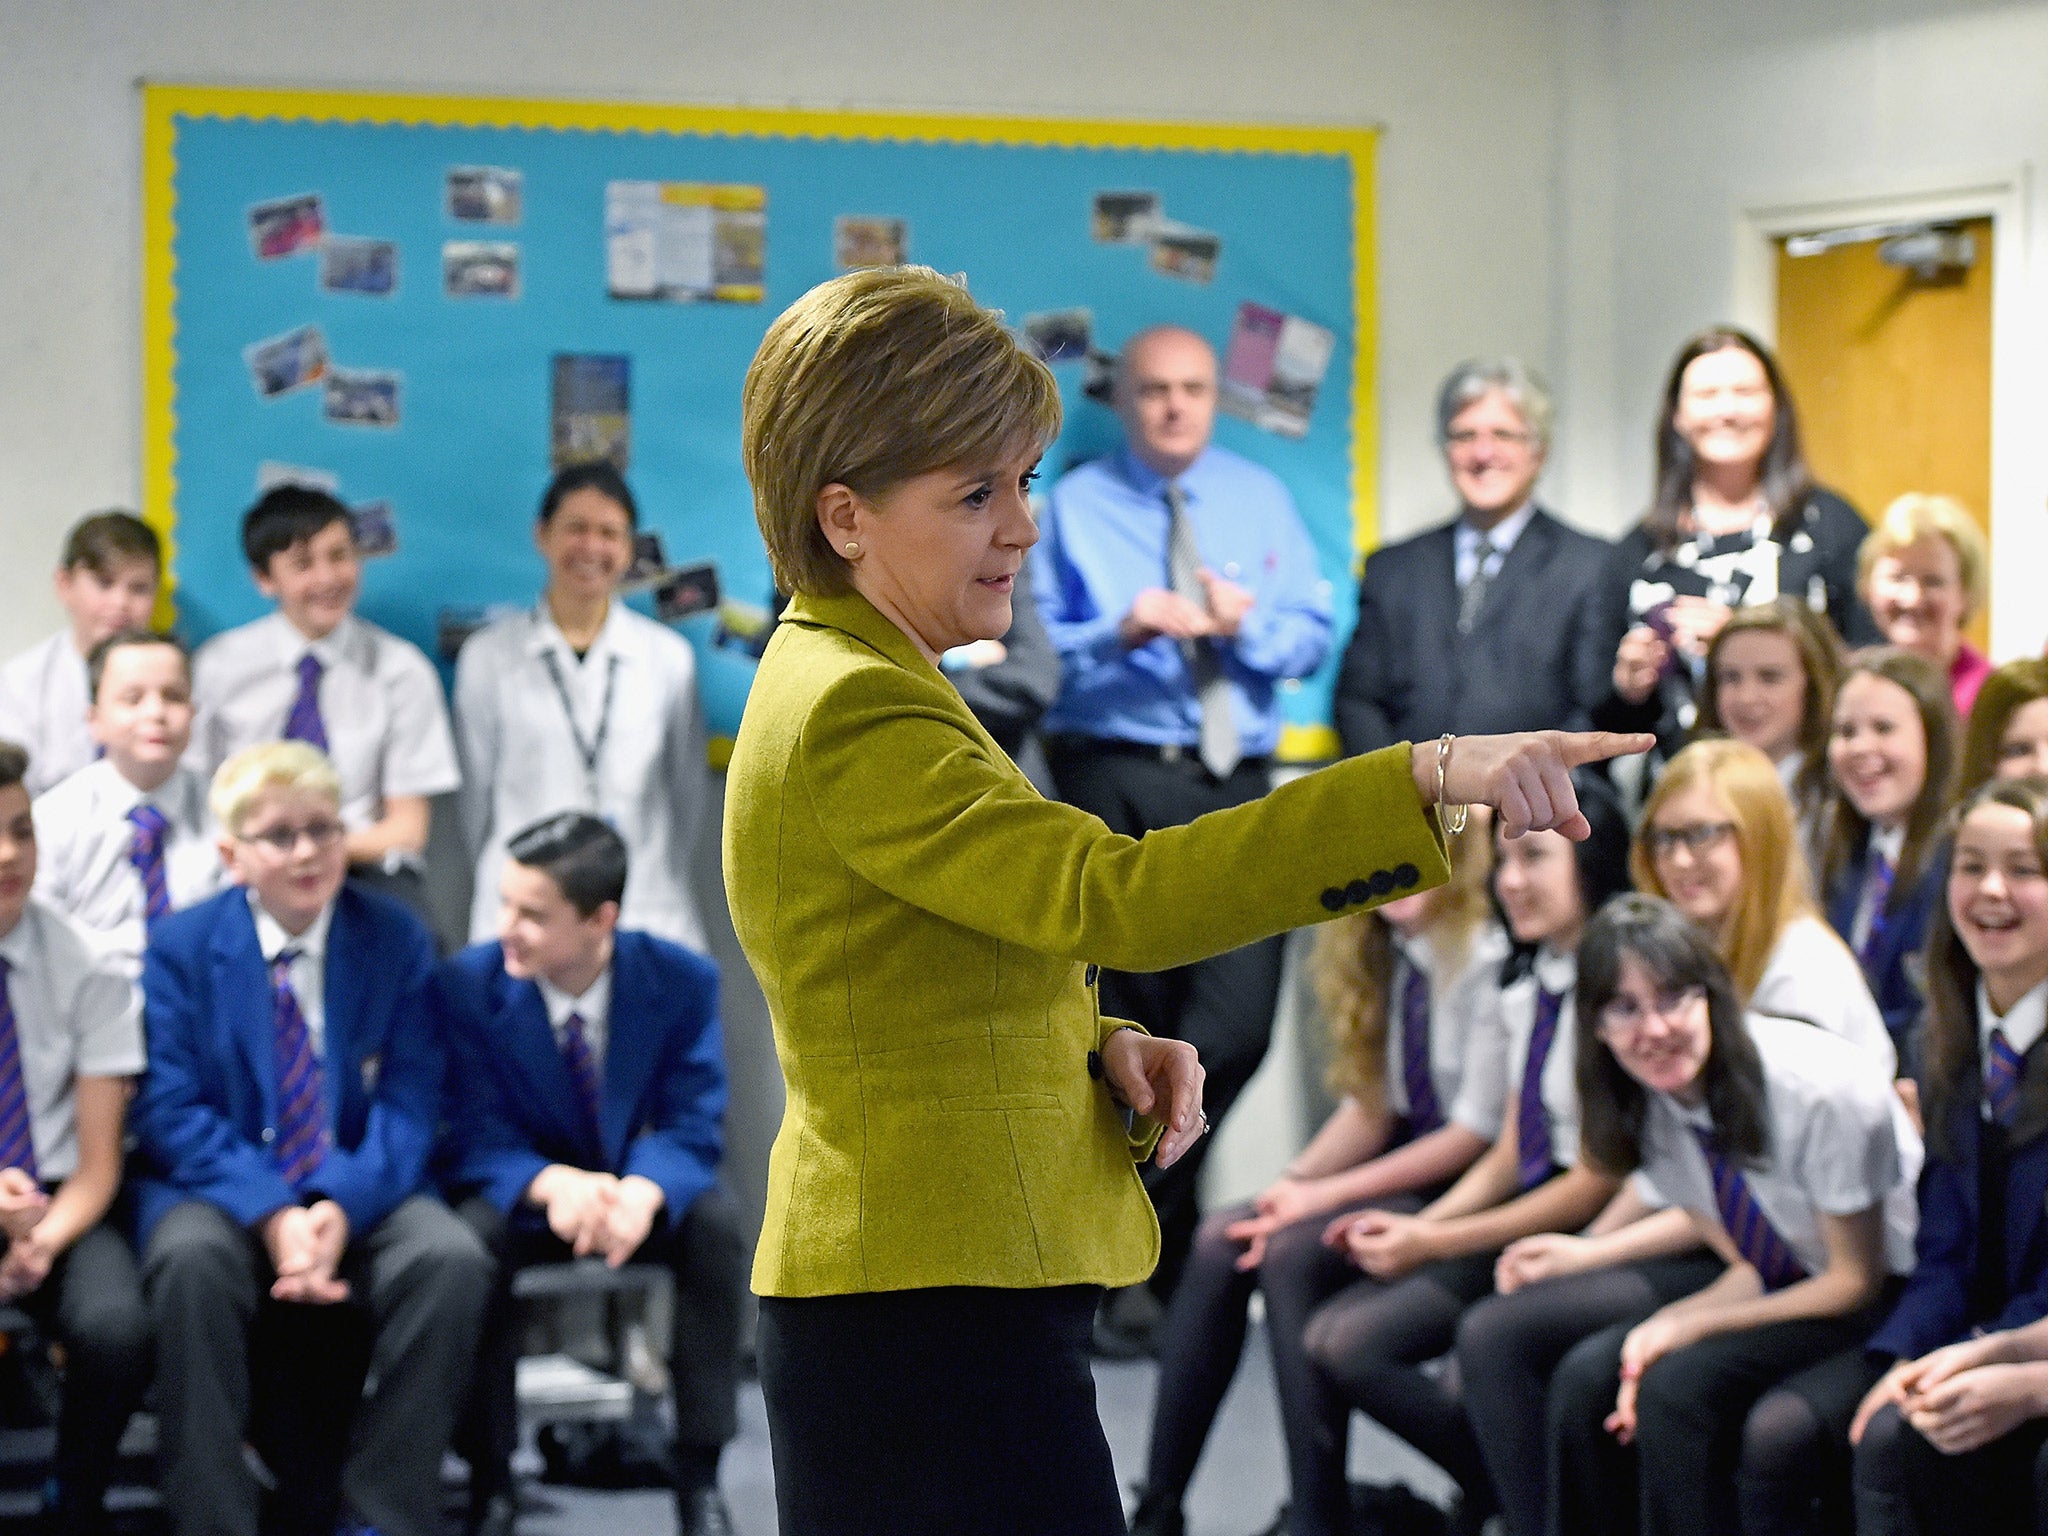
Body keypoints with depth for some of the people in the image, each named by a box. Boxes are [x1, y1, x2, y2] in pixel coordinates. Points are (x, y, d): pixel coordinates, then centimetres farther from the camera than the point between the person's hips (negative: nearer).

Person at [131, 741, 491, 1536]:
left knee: (451, 1258, -29)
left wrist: (344, 1206, -21)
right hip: (220, 1190, -1)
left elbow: (409, 1103, -2)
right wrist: (270, 1215, -22)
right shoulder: (181, 945, 1)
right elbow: (170, 1110, -7)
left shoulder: (396, 939, 5)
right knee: (193, 1258, -36)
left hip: (360, 1193, 2)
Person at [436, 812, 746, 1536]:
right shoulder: (466, 985, -15)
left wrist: (643, 1191, -38)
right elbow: (475, 1137, -16)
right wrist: (554, 1184, -39)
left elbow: (692, 1128, -14)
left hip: (636, 1187, 1)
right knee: (476, 1232, -34)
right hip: (521, 1191, -1)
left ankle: (698, 1474, -21)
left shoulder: (683, 981, -13)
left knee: (716, 1221, -31)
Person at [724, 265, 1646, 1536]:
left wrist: (1102, 1048, 2)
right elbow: (1116, 896, -31)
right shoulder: (855, 716, -18)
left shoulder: (837, 679, 15)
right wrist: (1428, 782, -37)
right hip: (946, 1308, -11)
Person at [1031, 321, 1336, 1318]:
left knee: (1240, 1017, -10)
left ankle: (1143, 1229, 7)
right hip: (1117, 777, -2)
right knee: (1128, 1025, -2)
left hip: (1235, 783, 2)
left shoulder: (1262, 500, 16)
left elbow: (1312, 637, 9)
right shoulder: (1075, 506, 9)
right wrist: (1121, 632, -15)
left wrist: (1249, 624, -11)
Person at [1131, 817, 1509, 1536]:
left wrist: (1324, 1195, -15)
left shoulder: (1488, 956, -16)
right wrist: (1293, 1182, -7)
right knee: (1219, 1243, -10)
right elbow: (1374, 1101, 12)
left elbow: (1480, 1131, -17)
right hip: (1408, 1166, 8)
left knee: (1293, 1252, -25)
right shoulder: (1397, 953, 11)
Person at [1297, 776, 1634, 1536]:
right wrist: (1416, 1226, -1)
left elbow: (1598, 1182, -14)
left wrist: (1436, 1242, -12)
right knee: (1330, 1336, -10)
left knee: (1353, 1343, -19)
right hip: (1521, 1215, 8)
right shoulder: (1529, 991, 16)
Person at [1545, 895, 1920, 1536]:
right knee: (1589, 1375, -12)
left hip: (1891, 1302, -7)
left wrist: (1689, 1325, -19)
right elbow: (1751, 1268, 4)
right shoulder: (1648, 1106, -3)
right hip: (1792, 1295, 7)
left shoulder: (1822, 1087, -25)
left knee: (1680, 1385, -27)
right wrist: (1664, 1328, -18)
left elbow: (1859, 1280, -15)